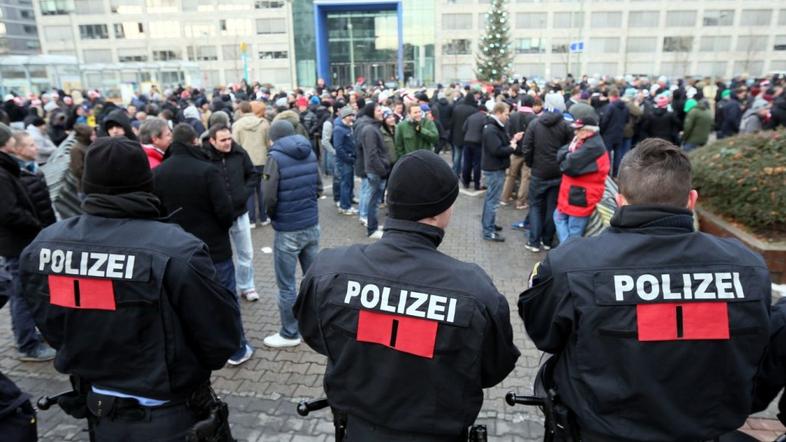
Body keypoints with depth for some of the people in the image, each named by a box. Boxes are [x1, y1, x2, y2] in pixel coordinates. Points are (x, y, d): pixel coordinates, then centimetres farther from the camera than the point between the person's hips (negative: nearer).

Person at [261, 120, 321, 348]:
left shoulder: (276, 157, -12)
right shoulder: (310, 153, 4)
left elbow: (269, 197, -13)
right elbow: (319, 188, 9)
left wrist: (273, 216, 6)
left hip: (288, 230, -6)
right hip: (312, 225, 6)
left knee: (286, 285, 7)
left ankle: (290, 334, 18)